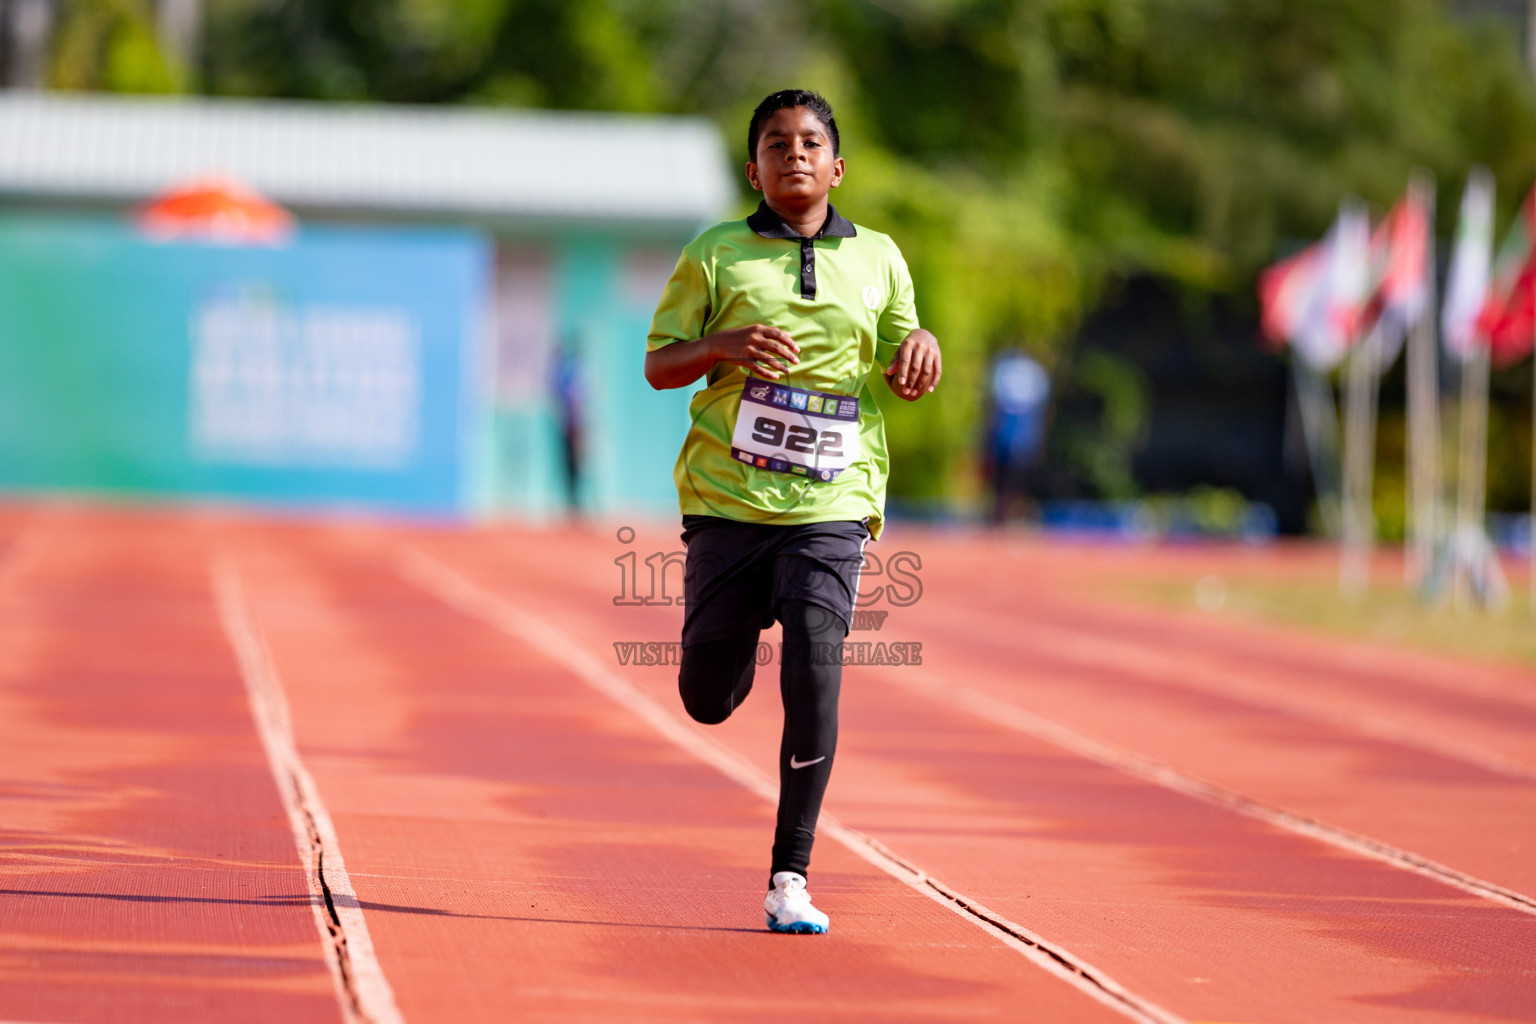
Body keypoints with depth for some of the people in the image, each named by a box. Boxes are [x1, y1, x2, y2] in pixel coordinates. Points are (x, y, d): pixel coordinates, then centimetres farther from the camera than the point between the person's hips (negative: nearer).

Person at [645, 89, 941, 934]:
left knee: (813, 683, -15)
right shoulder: (715, 255, 6)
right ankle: (744, 639, 42)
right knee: (708, 701, 4)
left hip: (830, 506, 0)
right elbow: (657, 364, 5)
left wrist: (921, 348, -2)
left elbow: (903, 377, 22)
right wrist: (727, 345, -14)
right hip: (726, 503, 0)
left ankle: (790, 879, -8)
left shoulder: (878, 259, 12)